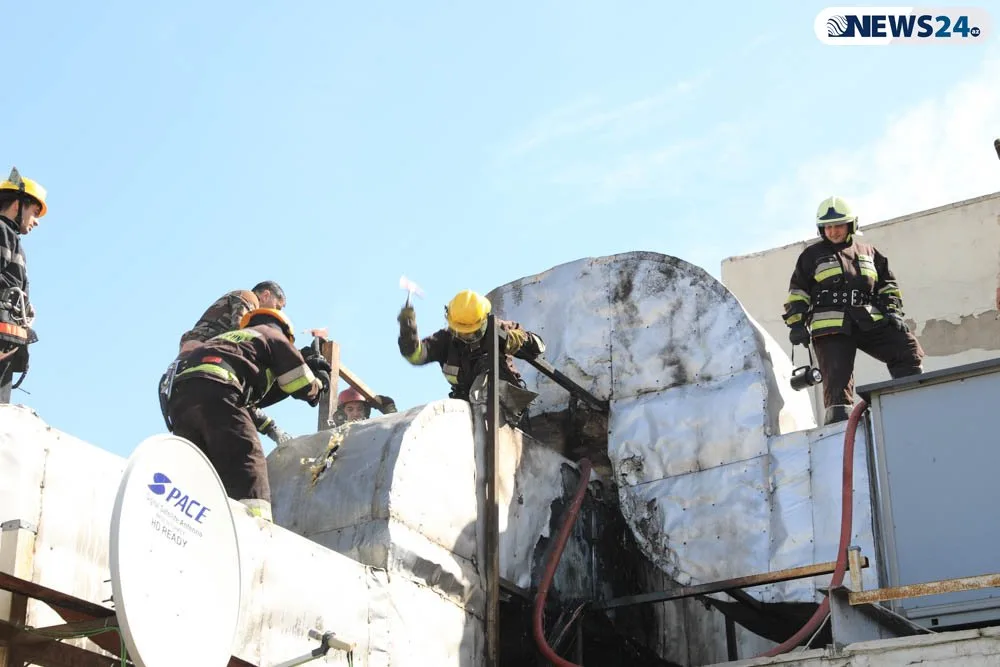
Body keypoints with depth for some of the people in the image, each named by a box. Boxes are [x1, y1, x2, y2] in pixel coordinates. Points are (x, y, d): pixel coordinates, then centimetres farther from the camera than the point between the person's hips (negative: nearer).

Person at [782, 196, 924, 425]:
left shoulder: (868, 253, 22)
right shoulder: (812, 255, 14)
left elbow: (888, 285, 24)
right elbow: (797, 293, 10)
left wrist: (893, 311, 8)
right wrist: (796, 324, -1)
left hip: (869, 322, 3)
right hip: (830, 327, -3)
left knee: (908, 349, -11)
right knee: (837, 376, -13)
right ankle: (839, 414, -14)